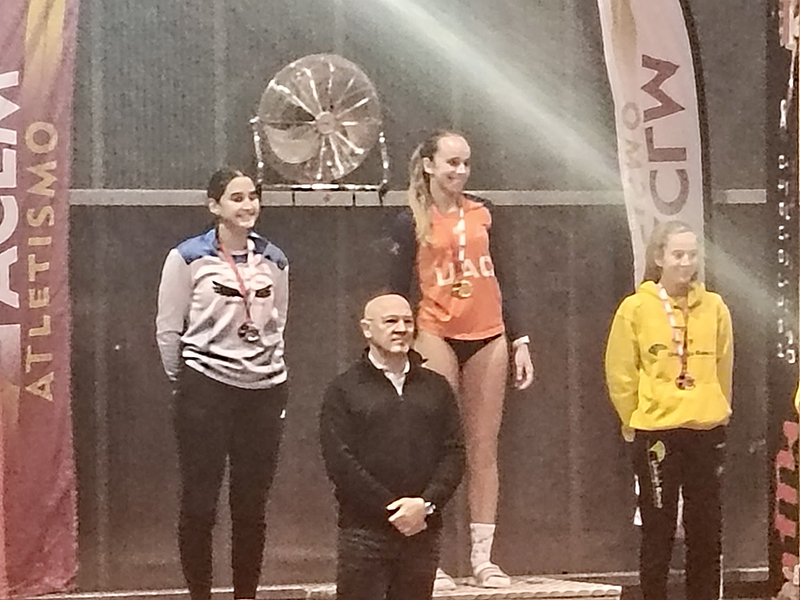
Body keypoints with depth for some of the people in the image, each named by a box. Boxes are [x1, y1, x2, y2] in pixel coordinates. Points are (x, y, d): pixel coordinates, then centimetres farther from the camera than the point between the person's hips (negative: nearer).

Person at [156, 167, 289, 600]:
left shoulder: (274, 260, 8)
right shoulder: (188, 258, -5)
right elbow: (168, 329, -1)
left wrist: (274, 381, 11)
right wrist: (186, 384, 5)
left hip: (264, 390, 4)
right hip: (205, 390, -4)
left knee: (252, 504, 8)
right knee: (199, 502, 0)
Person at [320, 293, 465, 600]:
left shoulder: (436, 388, 14)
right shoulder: (344, 390, 3)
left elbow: (454, 453, 7)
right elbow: (340, 461, -6)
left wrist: (426, 503, -9)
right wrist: (392, 510, -11)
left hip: (423, 531, 3)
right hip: (365, 530, -3)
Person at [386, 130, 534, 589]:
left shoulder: (483, 214, 11)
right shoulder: (411, 223, 1)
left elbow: (502, 281, 15)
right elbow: (399, 292, 1)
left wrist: (520, 340, 10)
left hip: (488, 339, 4)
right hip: (437, 338, -3)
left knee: (484, 448, 4)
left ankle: (483, 557, 8)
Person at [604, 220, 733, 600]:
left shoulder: (714, 307, 3)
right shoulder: (635, 308, -5)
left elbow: (723, 369, 11)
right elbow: (620, 375, -1)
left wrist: (717, 413, 12)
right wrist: (635, 424, 2)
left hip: (707, 431, 3)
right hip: (656, 432, -3)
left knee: (707, 531, 7)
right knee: (658, 531, 1)